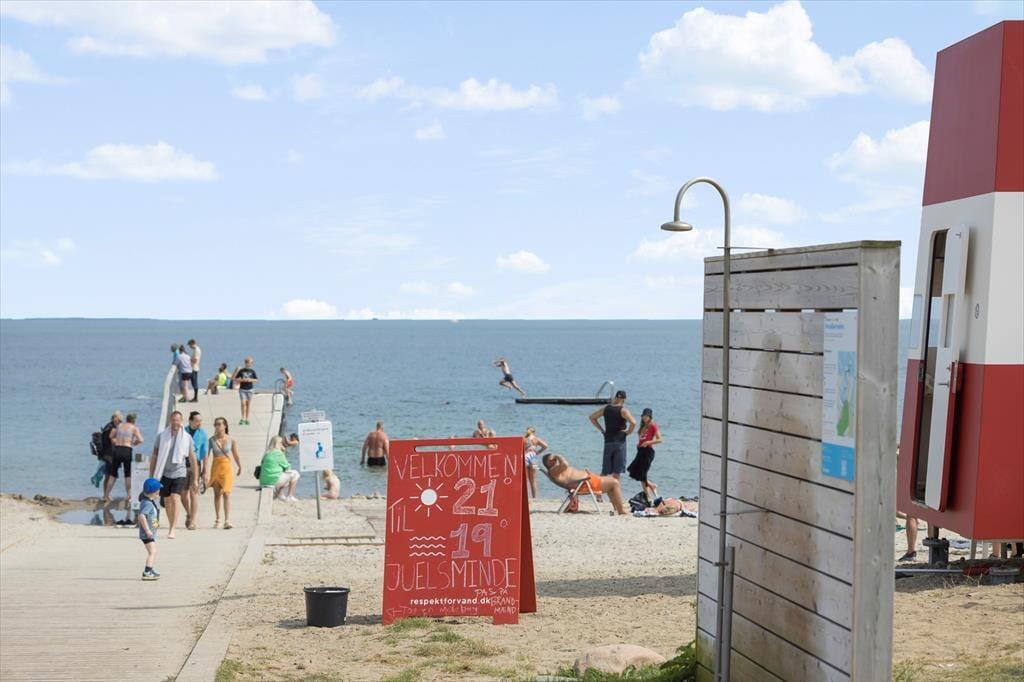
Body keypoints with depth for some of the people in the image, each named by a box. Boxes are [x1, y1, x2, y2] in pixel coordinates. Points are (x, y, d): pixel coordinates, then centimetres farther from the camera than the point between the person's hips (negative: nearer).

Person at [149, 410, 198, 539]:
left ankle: (172, 530, -20)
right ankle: (171, 525, 30)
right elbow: (154, 457, 7)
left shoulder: (187, 438, 0)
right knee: (167, 501, 10)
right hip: (164, 474, 2)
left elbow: (192, 459, 5)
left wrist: (195, 479, 5)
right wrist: (151, 477, 4)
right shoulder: (161, 436, 2)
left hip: (179, 474, -2)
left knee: (175, 499, -17)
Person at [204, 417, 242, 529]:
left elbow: (236, 455, 7)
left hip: (227, 468, -2)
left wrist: (239, 467, 17)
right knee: (217, 494, 11)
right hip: (215, 468, 2)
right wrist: (205, 471, -15)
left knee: (226, 494, -10)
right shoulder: (211, 440, -3)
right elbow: (206, 456, -7)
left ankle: (227, 520, -15)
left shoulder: (231, 440, -4)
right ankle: (217, 519, 24)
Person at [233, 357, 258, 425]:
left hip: (249, 389, 2)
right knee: (243, 403, -11)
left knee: (248, 404, 6)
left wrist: (250, 380, -13)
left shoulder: (252, 371, 2)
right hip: (242, 389, -2)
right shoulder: (241, 371, -1)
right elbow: (235, 378, 1)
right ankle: (242, 418, -10)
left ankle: (247, 419, 13)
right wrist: (241, 380, -16)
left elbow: (256, 380, 6)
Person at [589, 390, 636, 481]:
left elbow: (592, 417, 16)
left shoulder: (605, 409, 7)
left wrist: (601, 429, 14)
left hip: (608, 441, 4)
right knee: (617, 471, -1)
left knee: (604, 471, 11)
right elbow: (633, 423, -23)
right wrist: (628, 431, -5)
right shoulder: (623, 411, -9)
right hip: (620, 441, -4)